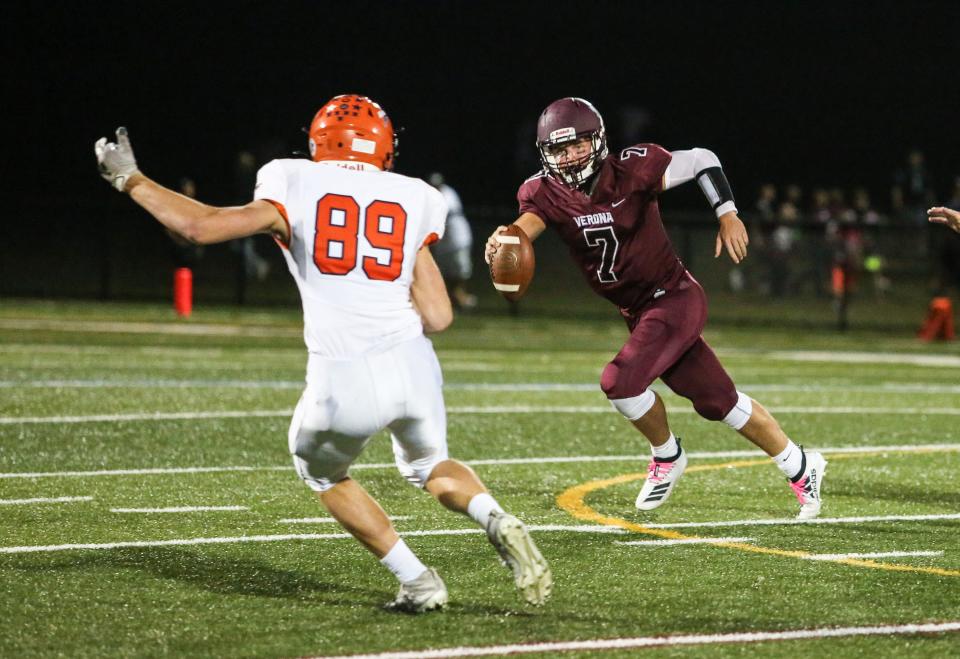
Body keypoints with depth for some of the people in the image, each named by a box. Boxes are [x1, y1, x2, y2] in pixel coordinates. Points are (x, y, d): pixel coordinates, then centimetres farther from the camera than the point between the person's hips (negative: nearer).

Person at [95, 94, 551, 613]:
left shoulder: (295, 187, 4)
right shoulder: (413, 200, 11)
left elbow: (200, 227, 0)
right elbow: (438, 317, 4)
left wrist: (129, 179, 13)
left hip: (344, 382, -3)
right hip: (412, 365, 3)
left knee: (321, 470, 29)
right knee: (428, 464, 33)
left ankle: (417, 582, 17)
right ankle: (497, 522, 2)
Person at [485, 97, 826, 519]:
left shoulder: (631, 170, -17)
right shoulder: (545, 192, -7)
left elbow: (702, 161, -6)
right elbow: (528, 221, -27)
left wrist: (728, 216, -17)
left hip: (674, 297, -6)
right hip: (636, 311, 6)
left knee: (621, 382, -21)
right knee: (717, 401, 12)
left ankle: (666, 455, 9)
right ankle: (801, 469, 29)